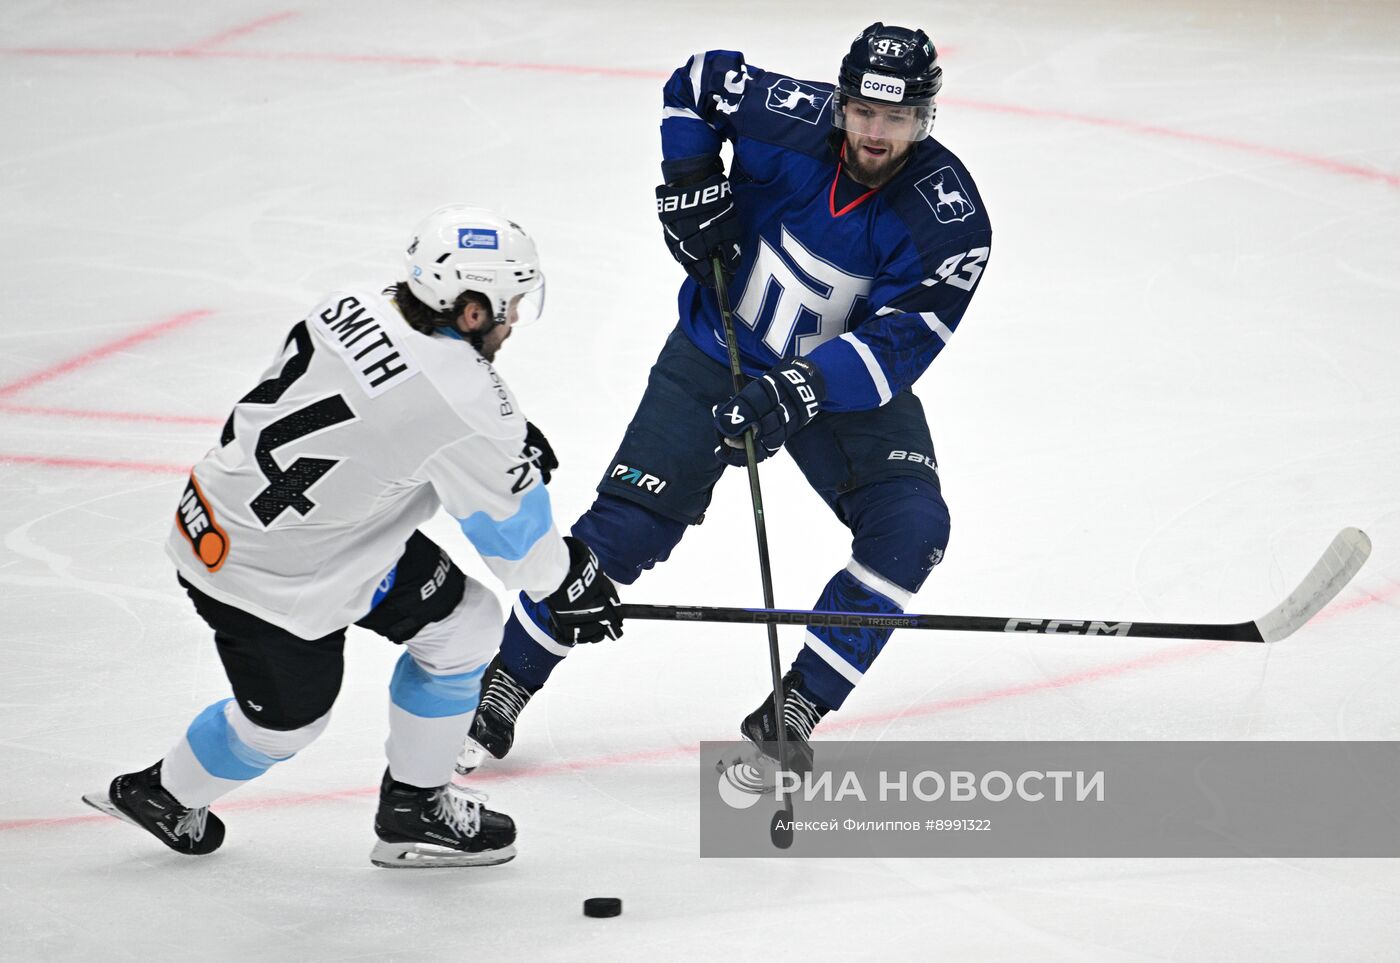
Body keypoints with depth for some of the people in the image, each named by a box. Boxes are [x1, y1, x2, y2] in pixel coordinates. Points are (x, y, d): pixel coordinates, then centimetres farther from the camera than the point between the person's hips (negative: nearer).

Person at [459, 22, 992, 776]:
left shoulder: (949, 217, -23)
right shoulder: (790, 118, -22)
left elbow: (898, 342, -29)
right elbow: (695, 81, -2)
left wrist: (799, 394, -41)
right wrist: (691, 184, -12)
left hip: (846, 378, 1)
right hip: (719, 353, 0)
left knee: (910, 528, -20)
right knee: (627, 526, -7)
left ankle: (791, 713, -10)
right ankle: (504, 685, 9)